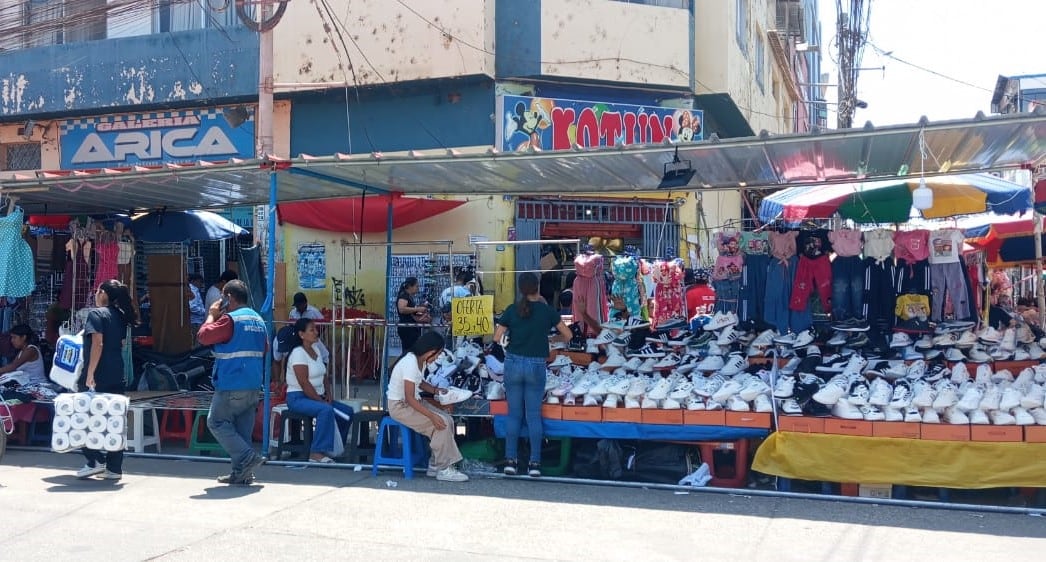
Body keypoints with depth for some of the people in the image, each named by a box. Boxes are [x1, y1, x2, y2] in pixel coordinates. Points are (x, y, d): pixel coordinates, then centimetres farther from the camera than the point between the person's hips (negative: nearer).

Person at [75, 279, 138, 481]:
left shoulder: (96, 314, -7)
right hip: (116, 376, 7)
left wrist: (90, 373, -18)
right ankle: (114, 468, 8)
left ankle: (95, 461, 0)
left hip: (98, 376, -7)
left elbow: (97, 344, -17)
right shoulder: (120, 316, 13)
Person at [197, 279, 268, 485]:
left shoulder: (230, 319, -12)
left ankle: (247, 457, -10)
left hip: (232, 386, -8)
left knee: (216, 422, 2)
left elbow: (204, 336, -12)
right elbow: (263, 349, 23)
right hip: (253, 385, 8)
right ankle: (241, 472, 10)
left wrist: (212, 315, 0)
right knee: (243, 429, 10)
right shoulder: (258, 320, 14)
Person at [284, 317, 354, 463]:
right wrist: (321, 401, -19)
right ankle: (317, 453, -33)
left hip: (317, 396, 9)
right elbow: (304, 383, -21)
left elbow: (324, 376, 16)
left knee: (347, 411, -1)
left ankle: (335, 448, 11)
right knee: (326, 410, -35)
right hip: (298, 398, -9)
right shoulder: (298, 353, -14)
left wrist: (328, 394, -1)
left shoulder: (316, 350, 14)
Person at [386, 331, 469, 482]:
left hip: (412, 401, 9)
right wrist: (432, 416, -27)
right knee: (441, 424, -20)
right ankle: (443, 469, -10)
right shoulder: (410, 364, -26)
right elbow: (409, 399, -27)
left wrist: (435, 390, 4)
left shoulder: (421, 361, 2)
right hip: (400, 406, -9)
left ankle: (435, 465, 3)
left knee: (448, 420, -3)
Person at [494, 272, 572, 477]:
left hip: (513, 363, 1)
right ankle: (535, 462, 3)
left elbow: (497, 337, 0)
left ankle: (510, 460, 7)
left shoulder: (512, 310, -2)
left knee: (514, 413, 8)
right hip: (537, 365, -1)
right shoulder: (547, 310, -3)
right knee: (534, 414, 5)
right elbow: (568, 335, 3)